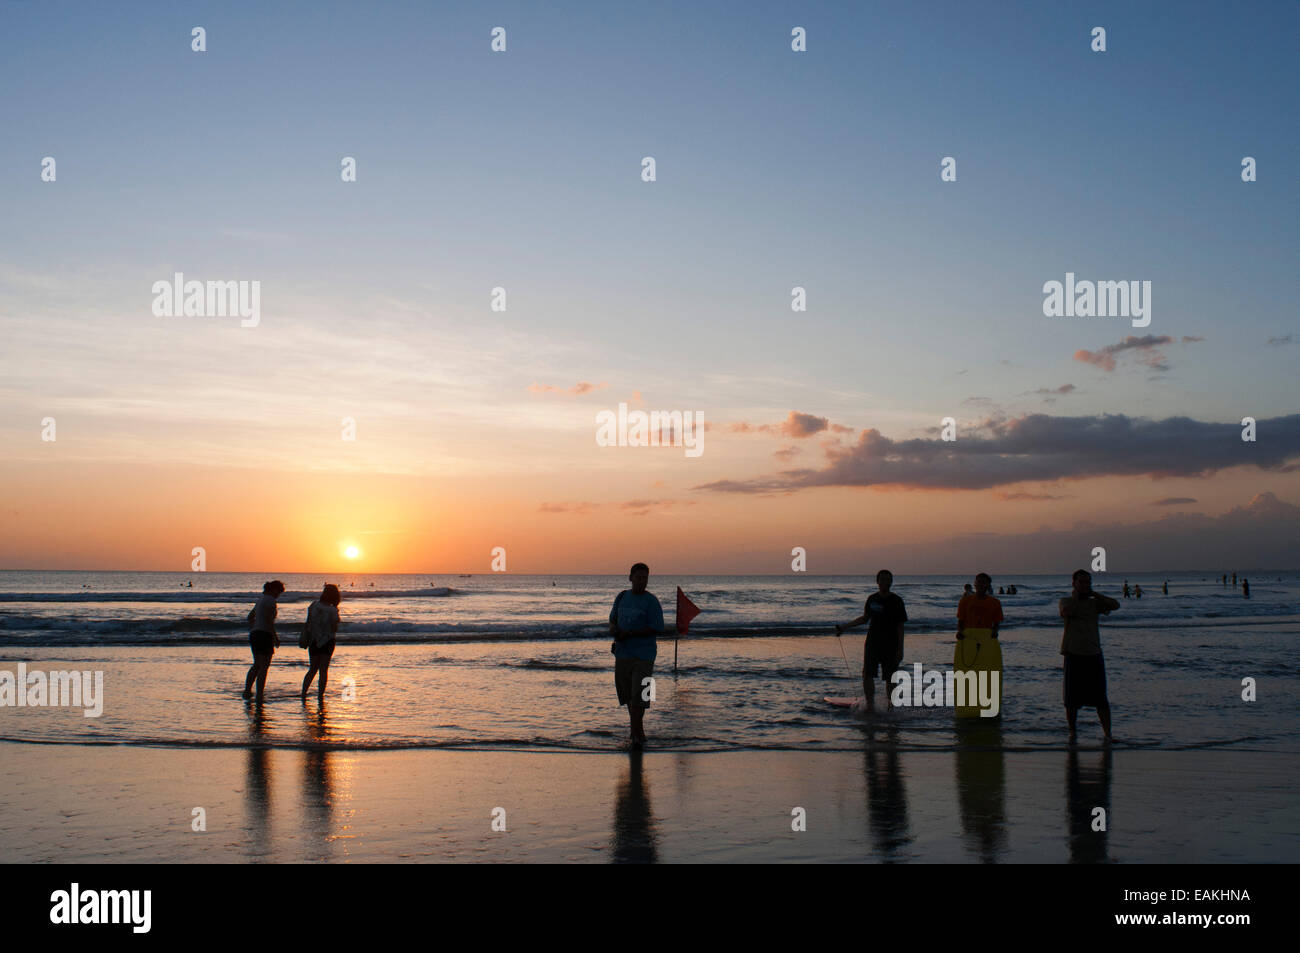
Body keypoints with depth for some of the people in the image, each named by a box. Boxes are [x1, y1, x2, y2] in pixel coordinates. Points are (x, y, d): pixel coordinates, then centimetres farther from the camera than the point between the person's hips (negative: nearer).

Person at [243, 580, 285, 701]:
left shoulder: (260, 599, 17)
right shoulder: (270, 600, -12)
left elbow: (250, 617, 23)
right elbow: (269, 619, -20)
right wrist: (275, 637, -15)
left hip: (254, 634, 9)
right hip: (265, 634, -9)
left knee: (257, 665, 20)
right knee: (264, 666, -3)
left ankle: (247, 691, 16)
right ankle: (259, 696, -3)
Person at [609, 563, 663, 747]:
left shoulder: (651, 601, -7)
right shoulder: (622, 597, 11)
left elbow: (657, 629, -13)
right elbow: (613, 618, 23)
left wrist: (629, 633, -17)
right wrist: (613, 628, -1)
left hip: (643, 655, -6)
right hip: (622, 653, 6)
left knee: (638, 696, -11)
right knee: (628, 695, 13)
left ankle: (636, 734, -7)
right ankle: (637, 730, 28)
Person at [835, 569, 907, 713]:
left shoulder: (896, 601, -5)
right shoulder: (872, 599, 6)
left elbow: (900, 627, -5)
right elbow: (865, 618, 21)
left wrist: (900, 650, -9)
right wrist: (844, 627, 20)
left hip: (890, 645, -3)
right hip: (872, 643, 3)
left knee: (890, 679, 0)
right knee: (867, 675, -6)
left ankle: (890, 705, 13)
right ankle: (870, 704, 0)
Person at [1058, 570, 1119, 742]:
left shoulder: (1094, 603, 12)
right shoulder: (1066, 601, 4)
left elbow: (1115, 605, -3)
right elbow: (1066, 612, -18)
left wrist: (1093, 594, -1)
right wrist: (1076, 595, -6)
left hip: (1094, 655, 2)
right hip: (1074, 655, -2)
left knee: (1101, 698, -1)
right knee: (1072, 699, 3)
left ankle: (1107, 733, 4)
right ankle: (1072, 731, 17)